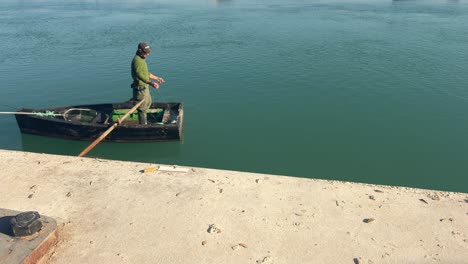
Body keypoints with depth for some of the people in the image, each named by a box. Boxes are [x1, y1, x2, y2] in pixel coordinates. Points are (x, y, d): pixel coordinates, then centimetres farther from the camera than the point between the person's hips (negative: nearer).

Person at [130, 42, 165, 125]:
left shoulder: (141, 59, 12)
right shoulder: (137, 60, -21)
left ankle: (144, 121, 43)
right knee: (143, 107, -1)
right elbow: (139, 75, -34)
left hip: (145, 87, 11)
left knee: (148, 103, 26)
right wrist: (151, 83, -44)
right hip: (140, 88, -11)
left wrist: (157, 78, 23)